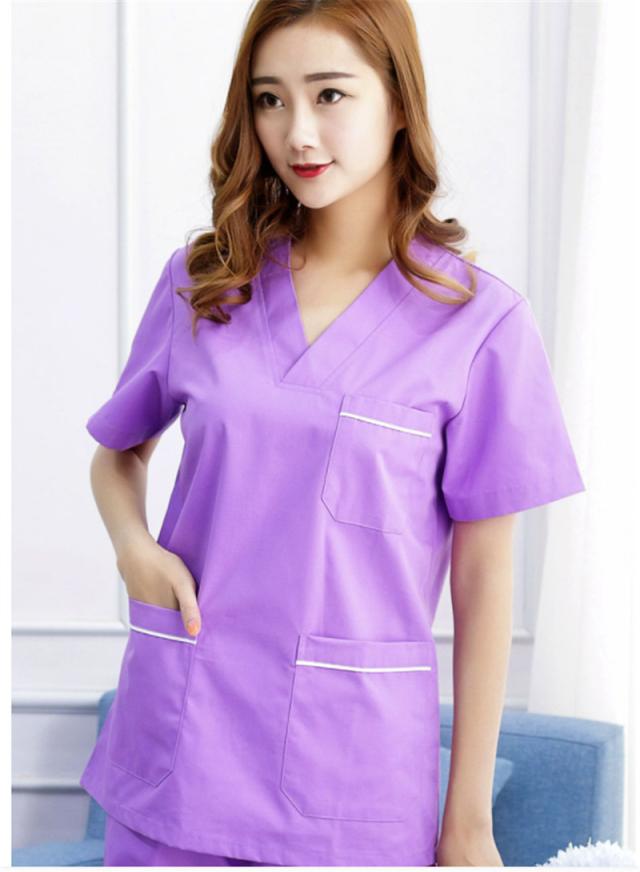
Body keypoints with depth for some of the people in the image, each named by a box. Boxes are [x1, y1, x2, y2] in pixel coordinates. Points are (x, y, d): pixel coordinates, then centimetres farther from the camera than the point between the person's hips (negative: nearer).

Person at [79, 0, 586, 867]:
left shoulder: (480, 321, -6)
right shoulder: (203, 279, 3)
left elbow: (483, 581, -4)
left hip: (354, 764, -2)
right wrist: (134, 544, -6)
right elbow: (119, 452, 17)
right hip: (180, 746, 3)